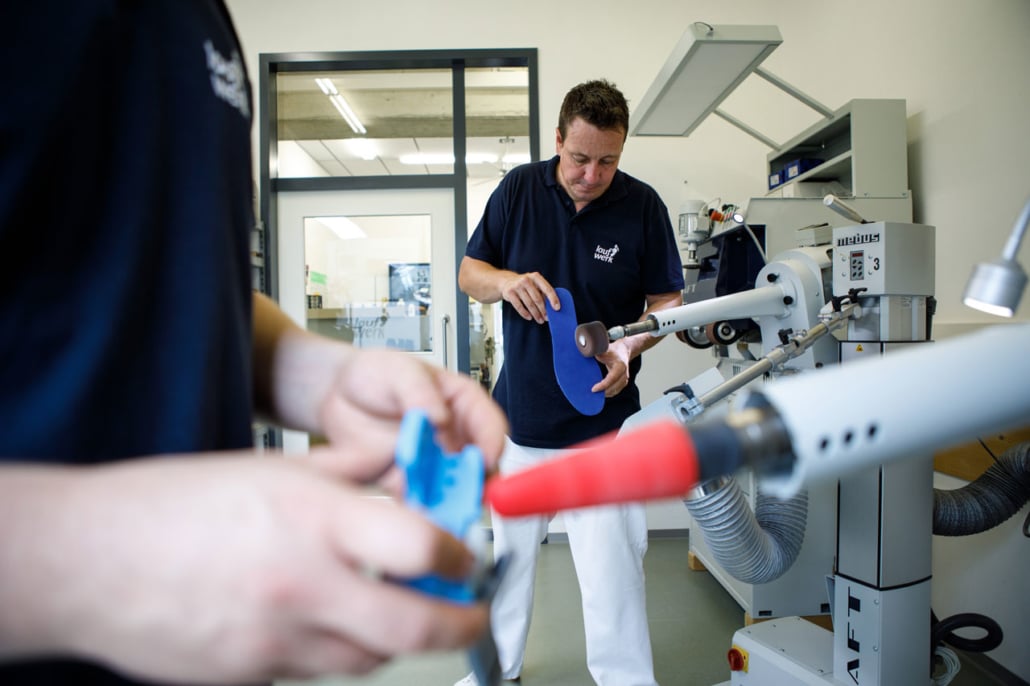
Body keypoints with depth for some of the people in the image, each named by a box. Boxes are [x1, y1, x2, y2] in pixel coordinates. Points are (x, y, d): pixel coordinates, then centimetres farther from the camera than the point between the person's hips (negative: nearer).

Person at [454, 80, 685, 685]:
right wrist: (506, 281, -20)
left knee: (612, 566, -4)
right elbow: (469, 273, 3)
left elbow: (667, 301, 0)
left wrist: (628, 347, -20)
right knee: (511, 549, 19)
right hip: (521, 409, 3)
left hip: (600, 417, -3)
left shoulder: (643, 205, -5)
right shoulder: (520, 188, -1)